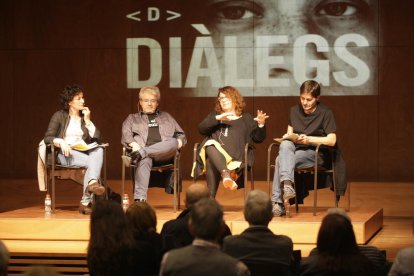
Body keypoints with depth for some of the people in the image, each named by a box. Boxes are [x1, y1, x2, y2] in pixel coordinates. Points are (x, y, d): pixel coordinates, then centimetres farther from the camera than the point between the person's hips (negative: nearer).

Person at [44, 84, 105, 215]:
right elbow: (47, 137, -2)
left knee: (99, 151, -34)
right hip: (66, 154, -4)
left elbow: (97, 138, 10)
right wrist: (61, 142, -22)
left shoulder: (85, 116, 20)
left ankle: (89, 193, -50)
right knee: (93, 162, -35)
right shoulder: (59, 116, 7)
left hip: (84, 152, 4)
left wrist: (87, 121, 1)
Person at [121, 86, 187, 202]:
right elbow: (126, 136, 11)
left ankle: (141, 153, -45)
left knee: (173, 142, -35)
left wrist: (178, 142, 3)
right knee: (144, 160, -41)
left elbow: (181, 135, 28)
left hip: (164, 153, 2)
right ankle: (139, 199, -56)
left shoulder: (166, 117, 34)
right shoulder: (132, 118, 28)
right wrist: (134, 145, -12)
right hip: (142, 149, -2)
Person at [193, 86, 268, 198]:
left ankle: (210, 199, -46)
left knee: (211, 162, -37)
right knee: (210, 144, -38)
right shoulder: (214, 115, 31)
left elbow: (258, 138, 15)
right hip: (214, 153, 2)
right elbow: (201, 129, 10)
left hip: (235, 157, -2)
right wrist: (218, 118, -4)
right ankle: (226, 174, -56)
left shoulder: (246, 118, 26)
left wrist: (261, 125, -6)